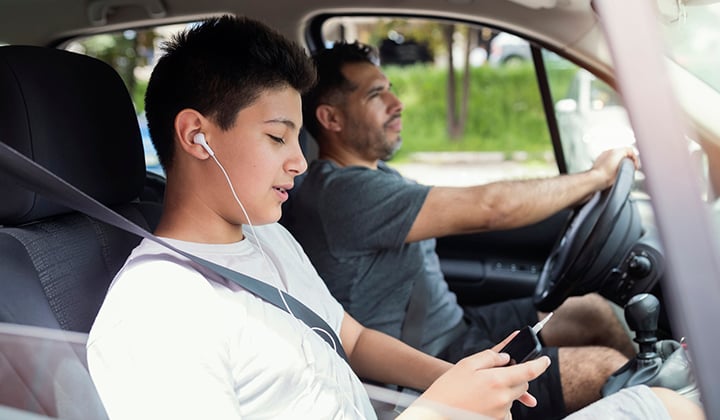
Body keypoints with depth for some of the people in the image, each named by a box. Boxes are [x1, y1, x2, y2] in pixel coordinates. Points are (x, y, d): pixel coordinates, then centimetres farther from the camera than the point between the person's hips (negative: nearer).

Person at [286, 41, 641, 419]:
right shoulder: (342, 192, -26)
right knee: (605, 367, -10)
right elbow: (488, 208, -28)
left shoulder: (374, 175, 9)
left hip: (452, 327, 10)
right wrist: (597, 176, -14)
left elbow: (472, 212, 10)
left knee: (594, 311, 12)